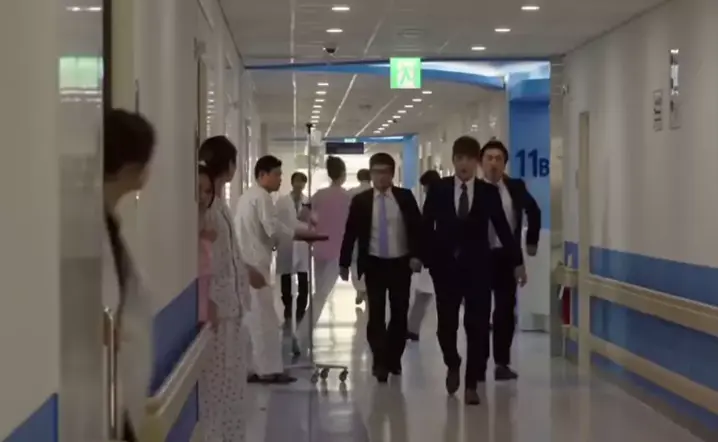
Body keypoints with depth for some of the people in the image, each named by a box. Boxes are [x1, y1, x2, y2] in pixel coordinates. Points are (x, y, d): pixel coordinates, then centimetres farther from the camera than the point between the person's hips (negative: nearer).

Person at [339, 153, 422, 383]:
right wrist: (344, 263, -1)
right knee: (376, 314, -6)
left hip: (400, 263, 1)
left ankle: (394, 359, 19)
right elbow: (351, 233, 1)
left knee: (399, 313, 7)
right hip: (374, 264, -1)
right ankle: (380, 361, -4)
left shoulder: (405, 197, 2)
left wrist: (416, 255, -10)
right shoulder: (361, 200, 0)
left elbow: (417, 227, 1)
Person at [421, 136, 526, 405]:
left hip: (477, 267, 0)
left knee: (477, 327, -2)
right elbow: (426, 227, 3)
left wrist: (517, 262, 4)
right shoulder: (438, 190, 1)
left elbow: (502, 229, 4)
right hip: (446, 267, 0)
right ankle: (453, 366, 32)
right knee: (446, 324, 2)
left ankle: (472, 384, 6)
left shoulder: (489, 192, 1)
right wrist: (425, 258, -5)